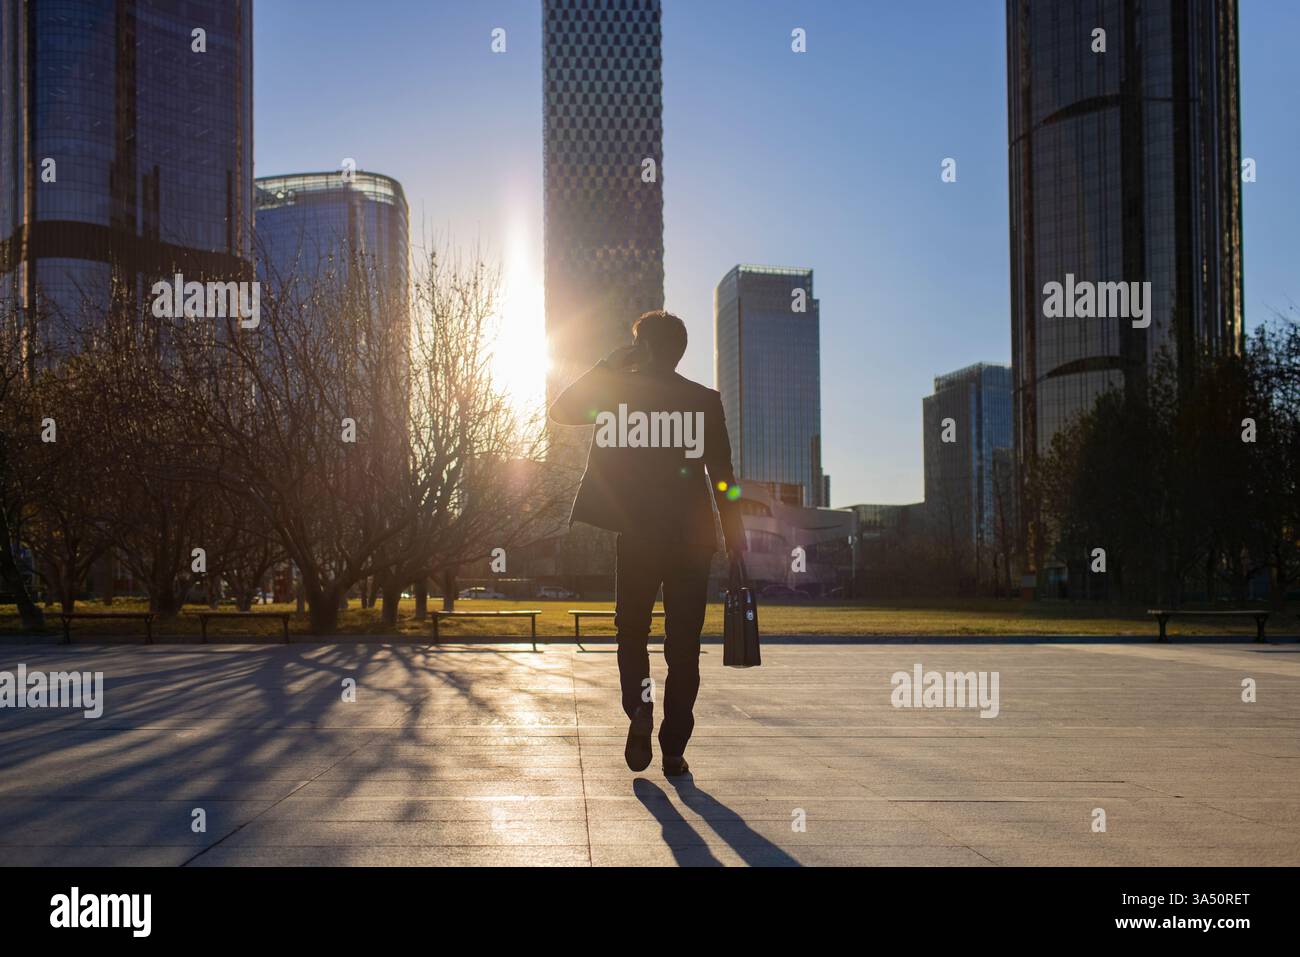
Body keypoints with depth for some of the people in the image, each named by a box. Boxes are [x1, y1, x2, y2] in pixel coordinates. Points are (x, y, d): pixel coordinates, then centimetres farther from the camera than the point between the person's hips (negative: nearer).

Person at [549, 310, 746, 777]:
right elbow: (722, 474, 0)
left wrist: (606, 366, 9)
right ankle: (673, 750, 7)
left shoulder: (618, 390, -2)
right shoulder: (705, 401, 1)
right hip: (692, 539, 1)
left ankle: (639, 707, -8)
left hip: (637, 536, -1)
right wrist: (735, 535, 7)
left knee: (632, 632, 17)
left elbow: (560, 410, 9)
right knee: (683, 646, 7)